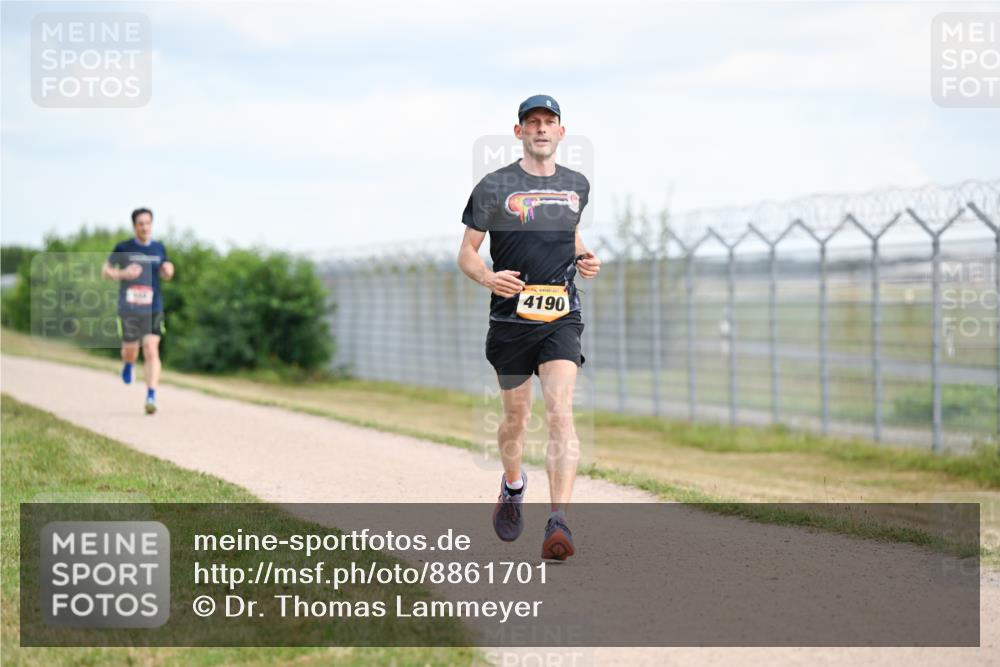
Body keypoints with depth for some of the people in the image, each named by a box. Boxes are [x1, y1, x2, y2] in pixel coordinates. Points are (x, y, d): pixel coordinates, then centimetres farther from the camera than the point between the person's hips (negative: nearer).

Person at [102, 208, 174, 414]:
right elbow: (106, 271, 5)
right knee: (130, 350, 9)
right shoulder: (123, 248, -1)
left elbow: (165, 274, 21)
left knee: (151, 351, -12)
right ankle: (128, 364, 48)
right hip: (129, 309, -1)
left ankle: (151, 397, -14)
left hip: (153, 308, 1)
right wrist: (123, 274, -14)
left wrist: (168, 271, -3)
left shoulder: (159, 248, 8)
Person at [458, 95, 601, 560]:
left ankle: (558, 522, -24)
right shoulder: (494, 186, -1)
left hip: (561, 317, 1)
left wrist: (583, 260, 6)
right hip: (511, 317, -1)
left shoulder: (576, 185, 10)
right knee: (516, 417, 12)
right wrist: (488, 277, -19)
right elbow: (466, 253, 2)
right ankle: (512, 485, 44)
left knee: (560, 411, -17)